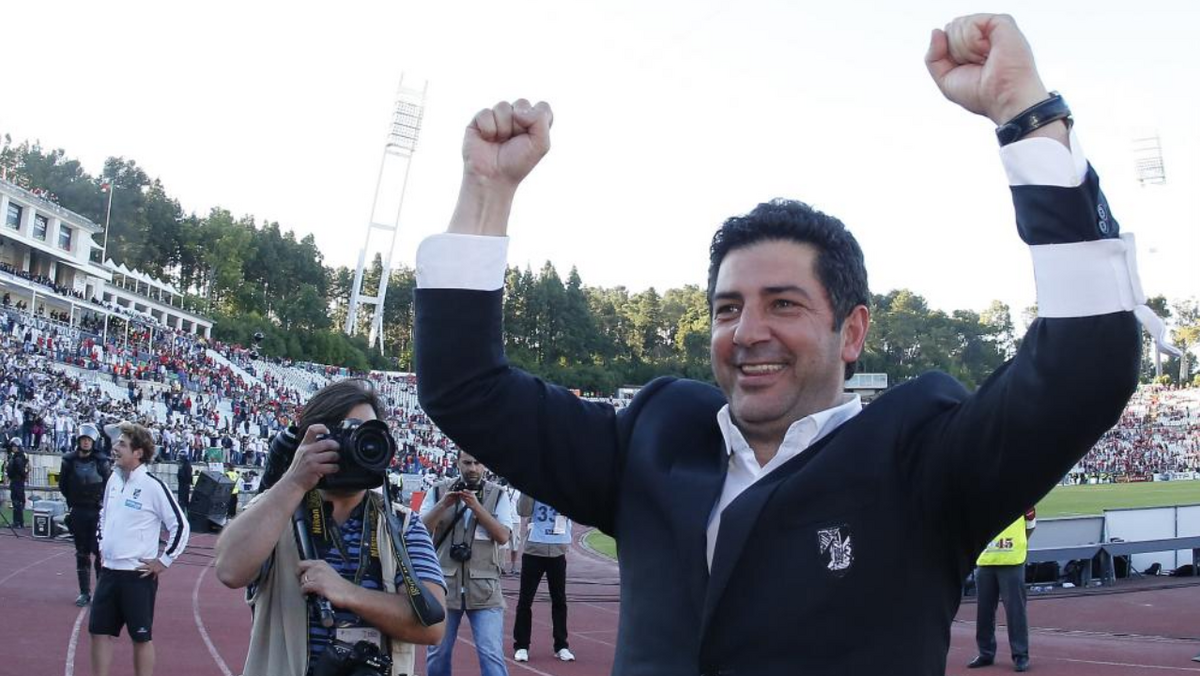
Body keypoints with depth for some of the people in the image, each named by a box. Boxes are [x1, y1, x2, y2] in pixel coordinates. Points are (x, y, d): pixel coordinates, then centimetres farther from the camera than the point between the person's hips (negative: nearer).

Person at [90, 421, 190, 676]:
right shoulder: (113, 480, 6)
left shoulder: (153, 486, -16)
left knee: (142, 637, 3)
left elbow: (180, 525, -14)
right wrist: (102, 546, 17)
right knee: (100, 632, 10)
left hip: (138, 575, -7)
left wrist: (163, 561, -12)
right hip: (109, 571, 7)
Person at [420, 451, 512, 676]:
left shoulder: (498, 494, 3)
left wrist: (477, 506, -16)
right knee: (437, 653, 11)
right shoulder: (439, 491, 5)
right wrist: (444, 504, -16)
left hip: (484, 589, -1)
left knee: (492, 654, -8)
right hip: (444, 585, 2)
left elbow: (503, 536, -7)